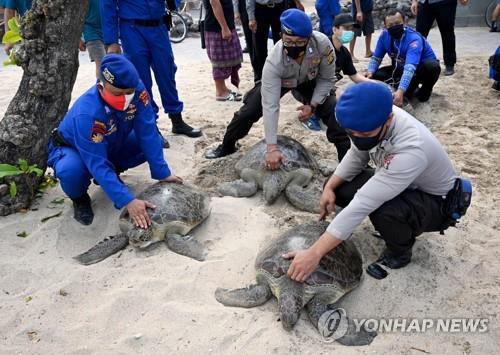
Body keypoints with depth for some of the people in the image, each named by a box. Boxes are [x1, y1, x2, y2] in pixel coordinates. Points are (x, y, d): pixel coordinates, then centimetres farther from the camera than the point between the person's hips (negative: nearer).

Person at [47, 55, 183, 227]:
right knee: (71, 171, -38)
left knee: (151, 143, -13)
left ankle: (112, 173, 10)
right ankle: (79, 198, -1)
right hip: (72, 149, -5)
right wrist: (128, 201, -46)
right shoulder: (87, 113, -40)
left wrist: (162, 173, -27)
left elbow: (147, 132, -24)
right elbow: (97, 164, -40)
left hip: (111, 145, 5)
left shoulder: (136, 90, -27)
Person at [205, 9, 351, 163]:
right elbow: (270, 106, -42)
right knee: (248, 111, -6)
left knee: (333, 110, -18)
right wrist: (272, 148, -45)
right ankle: (227, 146, 19)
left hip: (309, 80, 1)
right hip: (278, 81, -1)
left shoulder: (322, 43, -38)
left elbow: (327, 78, -18)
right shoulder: (274, 61, -41)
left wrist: (313, 105, -28)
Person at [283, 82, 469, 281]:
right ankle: (396, 227, 11)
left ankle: (400, 252, -2)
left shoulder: (410, 149, -41)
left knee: (383, 211, -38)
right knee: (337, 188, -9)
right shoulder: (374, 120, -20)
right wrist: (329, 186, -15)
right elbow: (357, 156, 0)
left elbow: (363, 205, -43)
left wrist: (315, 253, -42)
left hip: (436, 203, -7)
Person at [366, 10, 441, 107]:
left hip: (422, 69, -5)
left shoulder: (414, 39, -34)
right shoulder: (385, 35, -15)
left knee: (432, 66, -39)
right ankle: (410, 89, 1)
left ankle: (426, 89, -3)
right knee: (376, 75, -17)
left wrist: (400, 91, -60)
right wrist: (370, 74, -28)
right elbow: (376, 58, -6)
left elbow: (410, 68, -47)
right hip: (401, 69, 5)